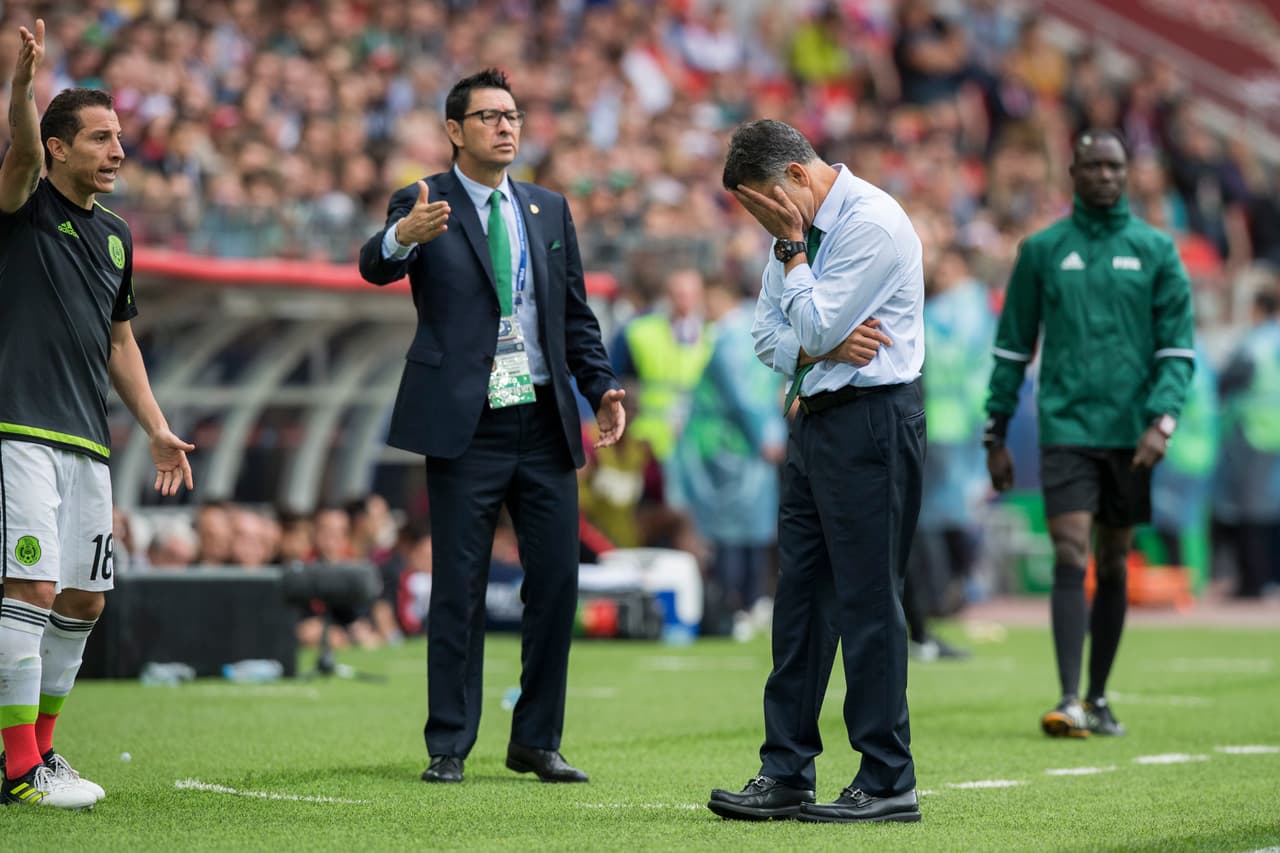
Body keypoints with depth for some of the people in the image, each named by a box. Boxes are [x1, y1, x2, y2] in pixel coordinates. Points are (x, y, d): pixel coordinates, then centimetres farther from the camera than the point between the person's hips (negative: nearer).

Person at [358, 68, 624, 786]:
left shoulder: (550, 210, 13)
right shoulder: (423, 206, -1)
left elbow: (577, 315, 16)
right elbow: (375, 266, -21)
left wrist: (601, 388, 1)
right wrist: (403, 236, -44)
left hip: (545, 423, 4)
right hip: (467, 425, -4)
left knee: (557, 580, 3)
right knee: (459, 589, -1)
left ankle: (537, 741, 13)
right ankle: (449, 746, 7)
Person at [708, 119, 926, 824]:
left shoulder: (871, 223, -14)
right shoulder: (799, 231, 13)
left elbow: (814, 329, -17)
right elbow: (769, 339, 12)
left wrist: (791, 246, -9)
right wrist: (825, 347, -7)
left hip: (870, 422, -9)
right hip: (816, 419, 9)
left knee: (867, 600, -6)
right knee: (800, 595, 9)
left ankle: (888, 784, 0)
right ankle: (785, 777, 13)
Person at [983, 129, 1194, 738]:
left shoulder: (1155, 250, 5)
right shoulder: (1042, 251, 5)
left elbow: (1178, 347, 3)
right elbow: (1013, 348, 9)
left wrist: (1163, 419, -12)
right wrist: (996, 436, 7)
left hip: (1131, 433, 2)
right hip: (1066, 429, -2)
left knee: (1113, 568, 8)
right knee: (1069, 559, -13)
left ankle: (1098, 699, 19)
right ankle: (1069, 700, -18)